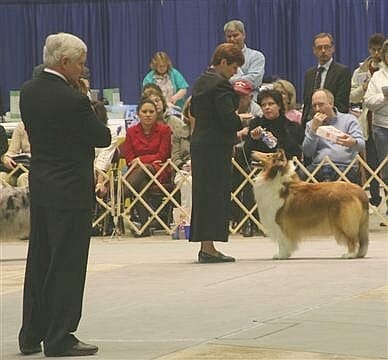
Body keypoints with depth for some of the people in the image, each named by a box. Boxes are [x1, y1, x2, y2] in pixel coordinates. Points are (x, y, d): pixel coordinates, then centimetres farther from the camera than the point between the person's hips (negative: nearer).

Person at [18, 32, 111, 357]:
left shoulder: (28, 92, 3)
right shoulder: (74, 100, -20)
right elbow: (103, 138, -10)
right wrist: (92, 110, 9)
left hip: (39, 187, 8)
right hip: (71, 190, -8)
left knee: (39, 261, 15)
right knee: (67, 265, 0)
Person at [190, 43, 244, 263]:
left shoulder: (201, 82, 14)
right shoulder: (221, 84, -15)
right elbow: (228, 118, -21)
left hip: (199, 144, 9)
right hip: (217, 146, -9)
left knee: (204, 193, 12)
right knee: (216, 194, -6)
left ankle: (205, 246, 16)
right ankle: (209, 247, -7)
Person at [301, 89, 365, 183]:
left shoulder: (349, 119, 12)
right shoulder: (311, 124, 20)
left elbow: (361, 145, -3)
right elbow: (307, 153, 6)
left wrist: (353, 143, -28)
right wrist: (314, 128, -4)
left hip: (344, 166, -1)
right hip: (318, 167, 1)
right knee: (301, 176, -30)